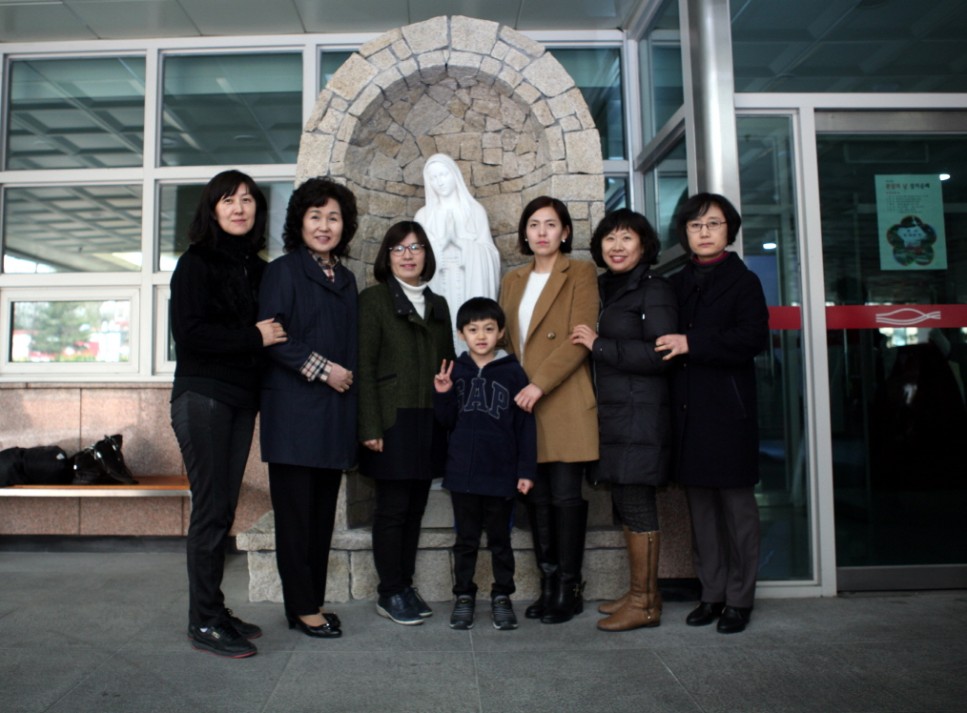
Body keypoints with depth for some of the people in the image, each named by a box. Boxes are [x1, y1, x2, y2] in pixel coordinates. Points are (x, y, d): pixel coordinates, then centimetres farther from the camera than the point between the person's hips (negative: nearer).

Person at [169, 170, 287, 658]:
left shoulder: (257, 269, 14)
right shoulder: (196, 263, -3)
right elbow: (189, 332, -13)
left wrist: (269, 339, -2)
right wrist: (253, 337, -11)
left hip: (241, 398, 6)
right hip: (203, 396, -6)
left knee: (223, 509, 10)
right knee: (211, 509, -5)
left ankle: (214, 612, 20)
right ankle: (203, 622, 6)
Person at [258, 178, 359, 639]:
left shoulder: (345, 279, 17)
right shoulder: (283, 271, -2)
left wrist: (347, 376, 7)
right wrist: (321, 369, -14)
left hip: (335, 411, 6)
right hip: (294, 410, -6)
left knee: (324, 511, 10)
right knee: (296, 510, 0)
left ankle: (314, 600, 20)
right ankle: (302, 607, 11)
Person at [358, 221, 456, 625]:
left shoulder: (438, 304, 17)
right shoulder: (373, 299, 1)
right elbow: (364, 367, -7)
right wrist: (370, 427, -14)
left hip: (431, 422, 5)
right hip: (393, 420, -5)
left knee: (416, 508, 10)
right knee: (392, 508, 0)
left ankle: (406, 585, 22)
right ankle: (390, 594, 12)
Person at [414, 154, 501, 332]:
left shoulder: (475, 210, 7)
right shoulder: (423, 215, 10)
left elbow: (487, 252, 2)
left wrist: (460, 241, -9)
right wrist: (441, 241, -8)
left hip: (470, 287, -1)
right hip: (437, 288, 1)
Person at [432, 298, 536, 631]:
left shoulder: (513, 372, -5)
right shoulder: (455, 371, 2)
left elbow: (525, 425, -4)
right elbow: (448, 421, 8)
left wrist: (526, 470, -6)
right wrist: (443, 396, -10)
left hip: (501, 473, -2)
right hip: (462, 472, 2)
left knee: (500, 539, 13)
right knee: (466, 539, 14)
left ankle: (502, 597, 26)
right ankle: (464, 596, 26)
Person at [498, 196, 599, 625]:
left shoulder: (580, 274, 1)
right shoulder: (512, 281, 18)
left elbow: (580, 339, -10)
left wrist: (539, 385, -17)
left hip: (564, 403, -5)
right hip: (522, 404, 5)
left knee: (565, 495, -2)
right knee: (537, 496, 7)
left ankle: (568, 590, 9)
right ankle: (547, 586, 16)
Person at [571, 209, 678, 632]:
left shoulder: (654, 291, -7)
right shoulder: (605, 290, 17)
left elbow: (659, 355, -17)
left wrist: (598, 344, -15)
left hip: (640, 416, -8)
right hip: (611, 414, 8)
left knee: (636, 504, -4)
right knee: (624, 504, 12)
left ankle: (645, 603, 8)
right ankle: (640, 592, 24)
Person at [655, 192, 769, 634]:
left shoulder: (743, 281, 1)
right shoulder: (677, 285, 16)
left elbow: (753, 338, -13)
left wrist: (693, 344, -16)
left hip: (728, 409, -4)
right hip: (689, 410, 5)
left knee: (736, 503, 2)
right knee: (700, 505, 9)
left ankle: (739, 598, 14)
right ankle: (711, 593, 20)